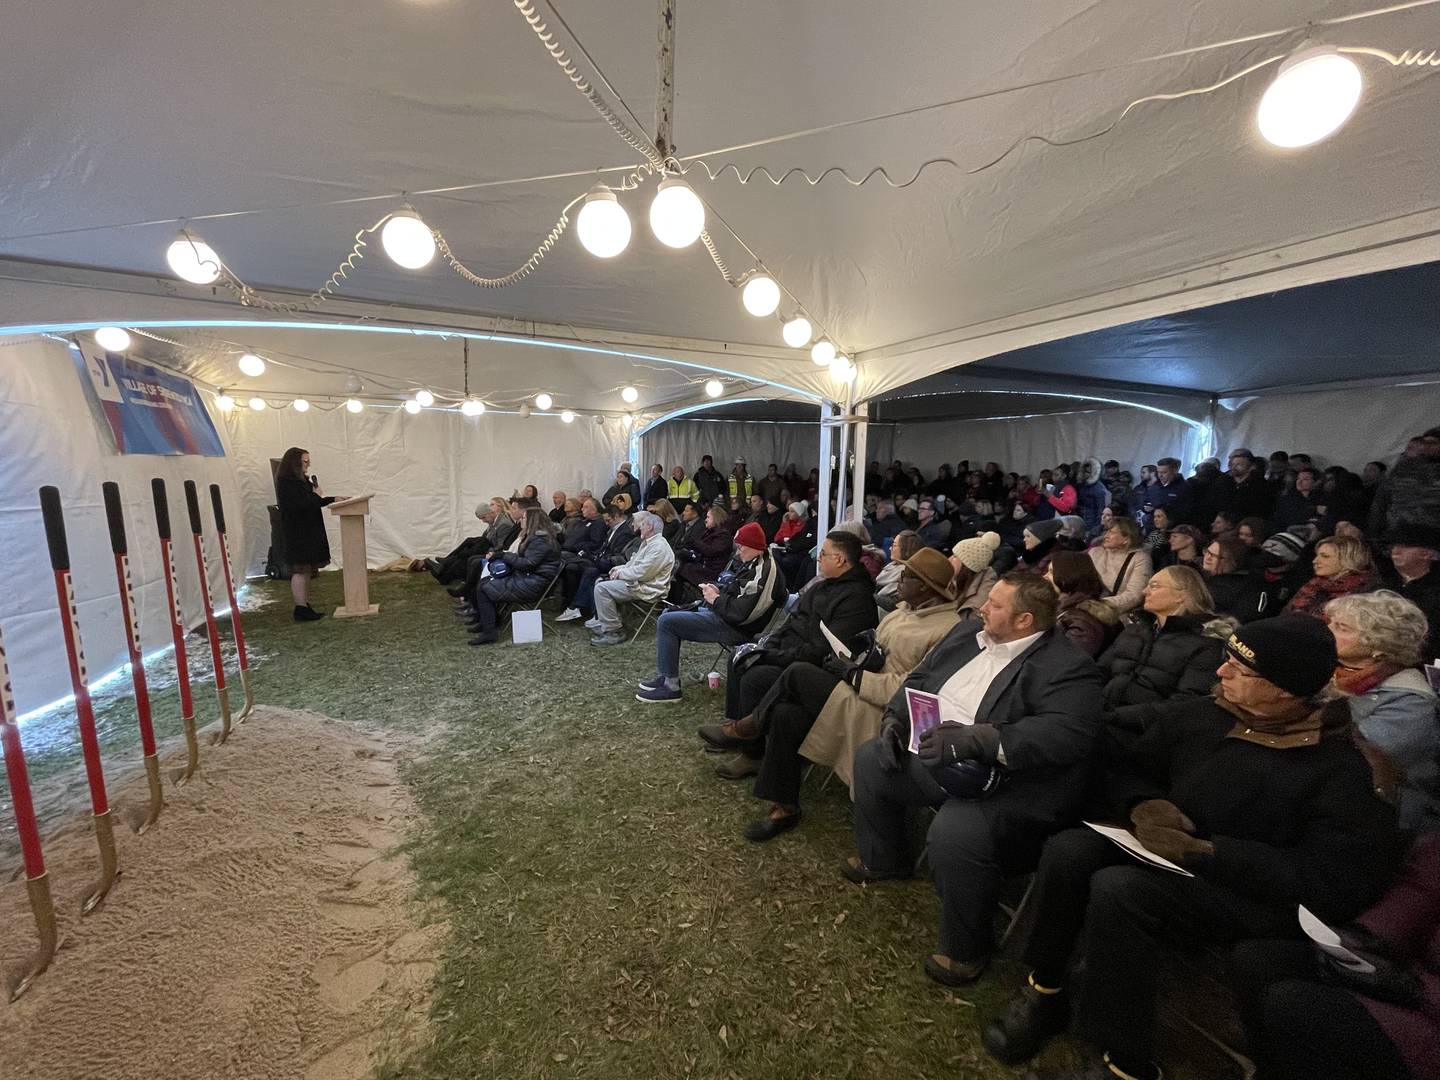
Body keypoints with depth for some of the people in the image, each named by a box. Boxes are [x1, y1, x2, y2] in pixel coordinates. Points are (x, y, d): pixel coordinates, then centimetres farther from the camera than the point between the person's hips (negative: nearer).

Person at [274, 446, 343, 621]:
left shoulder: (300, 480, 16)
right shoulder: (286, 482, -13)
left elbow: (310, 503, 22)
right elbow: (299, 504, -22)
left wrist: (332, 499, 15)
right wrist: (316, 495, -8)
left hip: (308, 532, 10)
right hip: (297, 533, -10)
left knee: (306, 570, 11)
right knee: (300, 570, -8)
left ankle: (305, 607, 16)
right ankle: (301, 609, -6)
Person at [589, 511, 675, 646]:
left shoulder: (659, 546, -21)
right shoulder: (648, 542, 15)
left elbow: (641, 573, -26)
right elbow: (633, 563, 22)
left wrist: (620, 573, -11)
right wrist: (619, 569, 3)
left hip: (646, 589, -11)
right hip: (637, 582, 11)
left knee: (602, 588, -18)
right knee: (600, 582, 16)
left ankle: (613, 632, -13)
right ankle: (602, 620, 15)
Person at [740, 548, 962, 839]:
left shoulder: (947, 631, -17)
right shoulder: (906, 607, 12)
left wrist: (853, 675, -17)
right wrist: (850, 660, 2)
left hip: (880, 714, -8)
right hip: (857, 689, 8)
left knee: (797, 673, -18)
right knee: (786, 713, -12)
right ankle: (785, 808, 3)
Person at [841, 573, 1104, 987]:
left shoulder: (1066, 667, -16)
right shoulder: (970, 631, 7)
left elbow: (1071, 732, -31)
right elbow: (920, 678, 14)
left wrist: (976, 738, -37)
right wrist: (896, 719, -2)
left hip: (1008, 782, -8)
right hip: (935, 754, 9)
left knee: (954, 833, -32)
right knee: (871, 758, 11)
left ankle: (966, 950, -2)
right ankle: (883, 859, 34)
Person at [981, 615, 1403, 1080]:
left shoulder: (1341, 768, -12)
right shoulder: (1195, 715, 2)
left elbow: (1335, 880, -18)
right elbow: (1127, 768, 14)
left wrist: (1201, 850, -23)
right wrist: (1143, 805, -9)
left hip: (1252, 892, -5)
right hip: (1162, 850, 5)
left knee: (1116, 889, -32)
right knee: (1067, 850, -25)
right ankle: (1043, 991, -4)